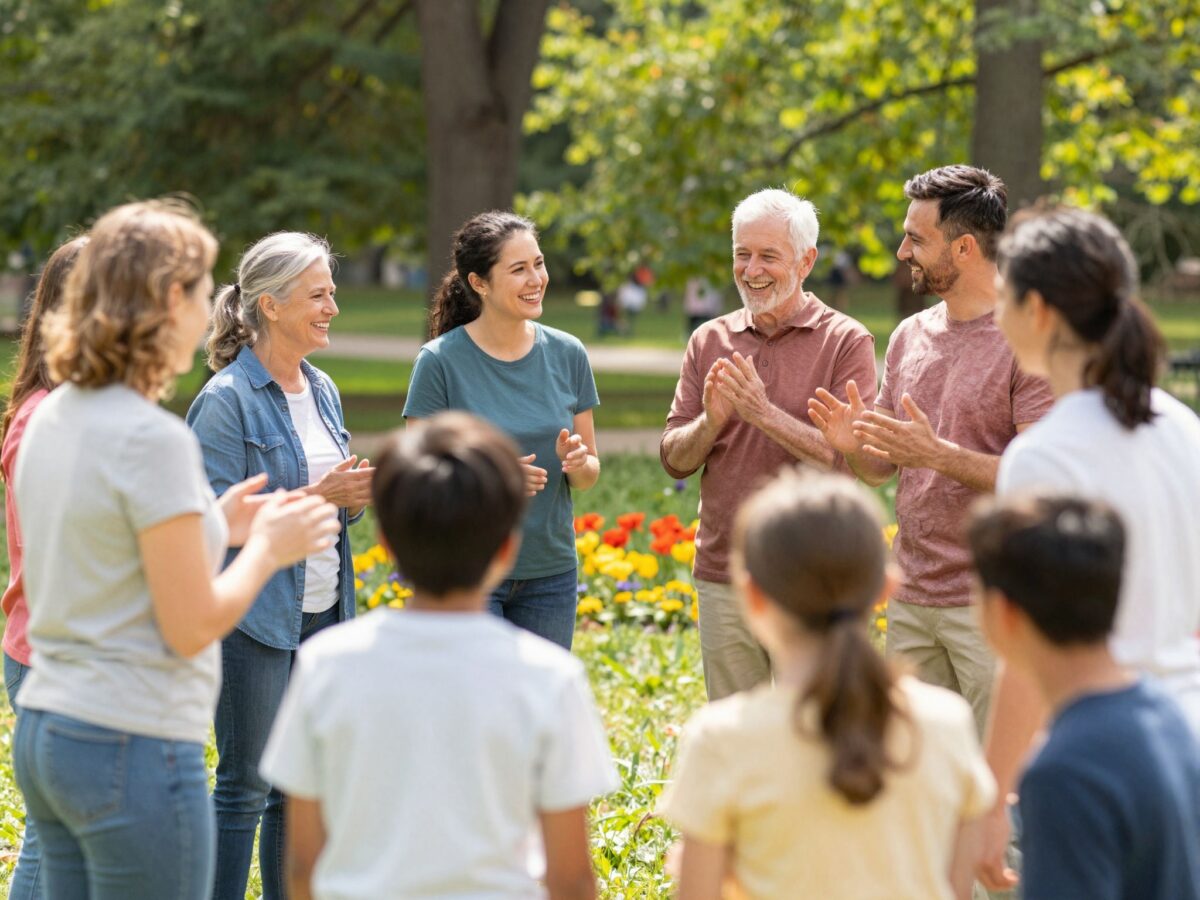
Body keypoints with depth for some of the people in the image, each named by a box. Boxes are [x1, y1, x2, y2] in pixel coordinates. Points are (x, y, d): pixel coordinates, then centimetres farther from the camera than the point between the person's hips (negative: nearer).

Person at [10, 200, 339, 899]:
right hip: (135, 743, -9)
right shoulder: (153, 438, -17)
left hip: (46, 734, 9)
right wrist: (267, 549, -1)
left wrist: (212, 526, 15)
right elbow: (191, 627, -16)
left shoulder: (53, 417, 8)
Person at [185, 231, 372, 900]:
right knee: (246, 786, 0)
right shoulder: (227, 399, -13)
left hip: (322, 612, 7)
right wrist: (313, 497, -21)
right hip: (255, 615, -7)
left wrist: (356, 497, -2)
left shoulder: (322, 391, 11)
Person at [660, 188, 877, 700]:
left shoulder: (846, 342, -4)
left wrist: (765, 413, -20)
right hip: (722, 578, 4)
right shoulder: (709, 341, 9)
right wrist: (710, 421, -13)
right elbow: (674, 460, 8)